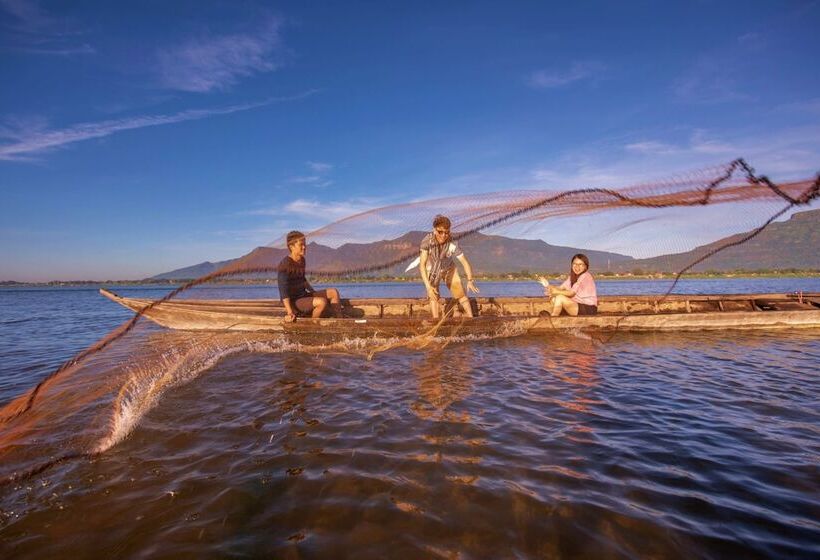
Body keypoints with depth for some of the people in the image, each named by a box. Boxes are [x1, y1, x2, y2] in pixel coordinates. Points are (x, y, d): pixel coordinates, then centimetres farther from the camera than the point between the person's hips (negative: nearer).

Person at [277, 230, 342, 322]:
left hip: (304, 296, 9)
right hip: (293, 302, -9)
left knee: (333, 292, -1)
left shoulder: (301, 260, 7)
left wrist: (315, 293, 19)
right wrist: (290, 312, -33)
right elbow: (283, 290, -26)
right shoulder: (285, 264, -20)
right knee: (321, 302, -30)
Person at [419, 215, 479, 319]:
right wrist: (428, 286, -45)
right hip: (432, 269, -1)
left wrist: (470, 281, -48)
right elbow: (422, 264, -37)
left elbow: (465, 263, -32)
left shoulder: (453, 245, -34)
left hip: (449, 269, 1)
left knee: (461, 294, 3)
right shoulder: (427, 240, -36)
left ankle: (471, 318, 17)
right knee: (433, 296, -16)